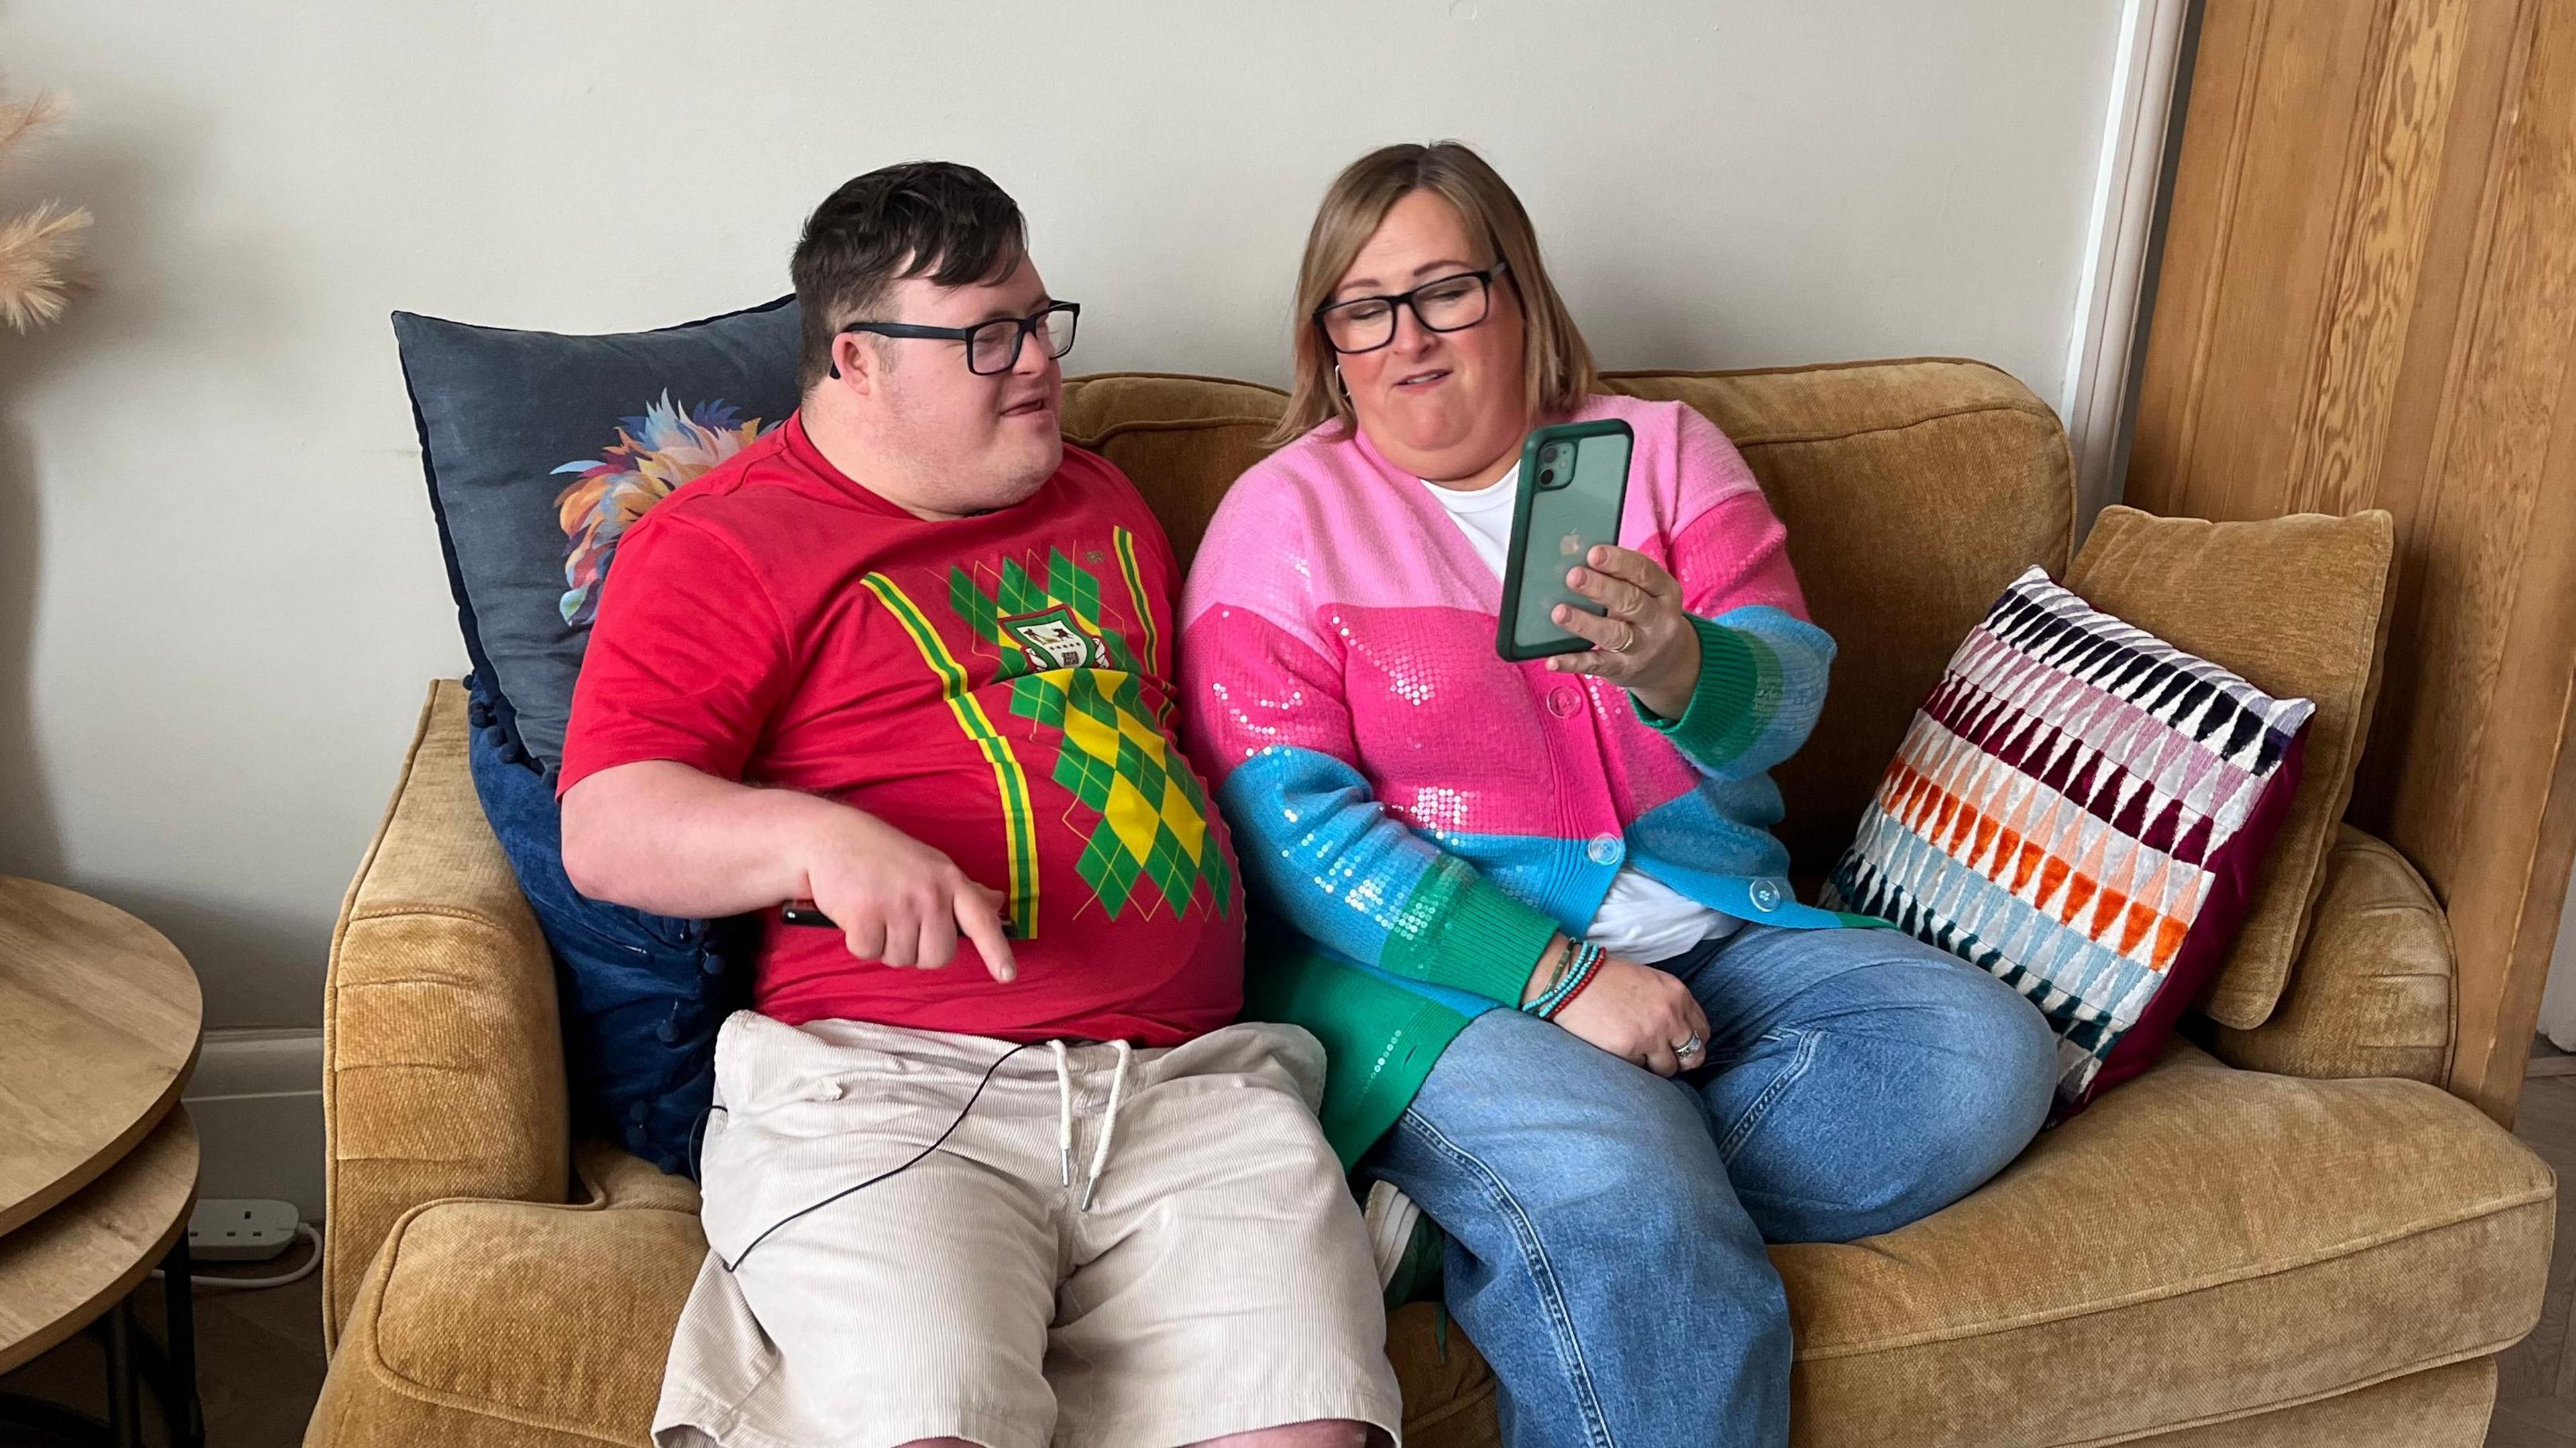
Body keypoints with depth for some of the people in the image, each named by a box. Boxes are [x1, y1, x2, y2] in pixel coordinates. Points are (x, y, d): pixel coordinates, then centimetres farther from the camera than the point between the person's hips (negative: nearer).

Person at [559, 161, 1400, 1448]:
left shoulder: (1102, 505, 25)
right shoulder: (720, 544, 5)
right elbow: (607, 831, -5)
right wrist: (818, 837, -24)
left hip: (1188, 1083, 5)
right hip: (877, 1086, -4)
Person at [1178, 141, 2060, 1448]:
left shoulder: (1663, 449, 11)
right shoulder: (1285, 516, 1)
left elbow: (1783, 699, -2)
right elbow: (1291, 828, -10)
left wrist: (1675, 673, -27)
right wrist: (1560, 976, -18)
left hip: (1713, 935, 7)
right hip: (1440, 971, -6)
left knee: (1988, 1056, -17)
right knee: (1642, 1233, -34)